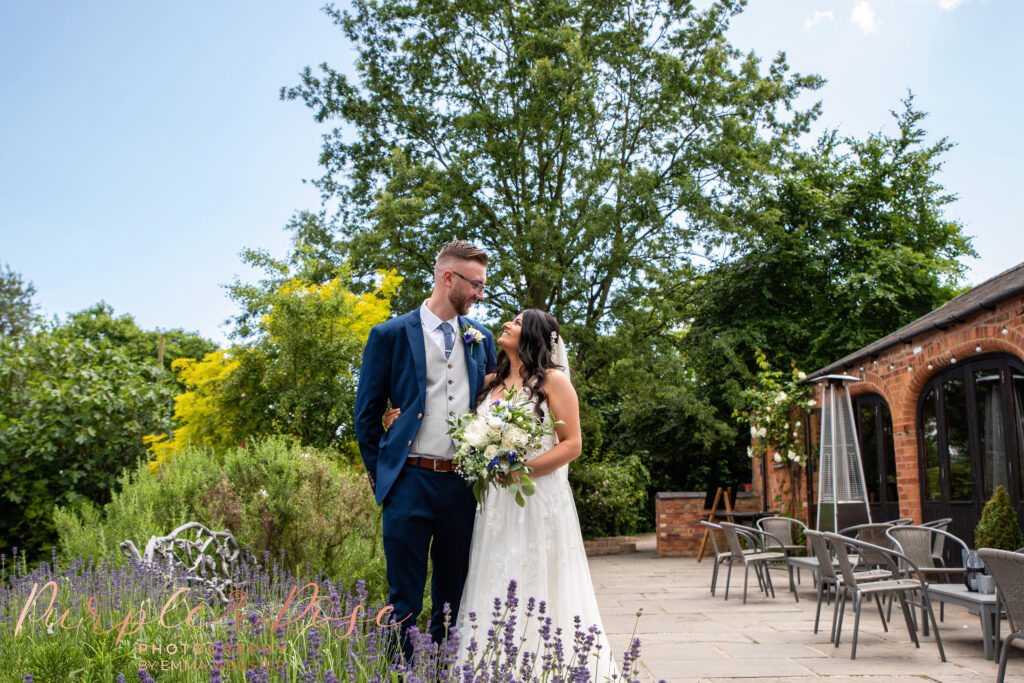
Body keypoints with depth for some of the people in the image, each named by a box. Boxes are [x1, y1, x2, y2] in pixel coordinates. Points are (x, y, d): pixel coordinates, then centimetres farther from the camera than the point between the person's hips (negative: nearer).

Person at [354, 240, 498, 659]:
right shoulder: (390, 335, -1)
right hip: (410, 483, -4)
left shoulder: (481, 338, 11)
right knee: (404, 603, 3)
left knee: (453, 599, 13)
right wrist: (379, 474, 2)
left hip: (464, 484, 4)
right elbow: (367, 413, 4)